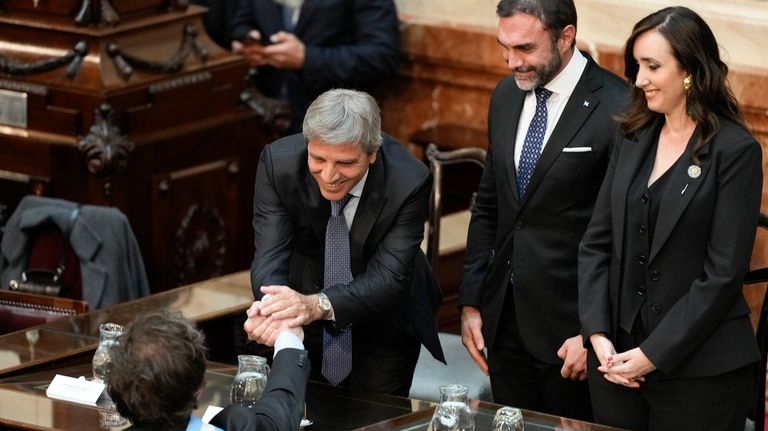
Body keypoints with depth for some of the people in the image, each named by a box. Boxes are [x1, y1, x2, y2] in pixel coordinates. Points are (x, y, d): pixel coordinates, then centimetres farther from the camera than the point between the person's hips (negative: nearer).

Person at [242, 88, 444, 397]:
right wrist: (272, 310, -52)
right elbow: (270, 258, -28)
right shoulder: (278, 162, -26)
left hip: (384, 323, -2)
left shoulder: (408, 183, -30)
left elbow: (388, 278, -33)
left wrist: (318, 304, -52)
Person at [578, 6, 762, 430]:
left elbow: (723, 273, -13)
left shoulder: (735, 151, -9)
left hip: (698, 371, -5)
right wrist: (598, 333, -4)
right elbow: (597, 243, 8)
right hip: (617, 357, 5)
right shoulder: (633, 139, 9)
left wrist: (654, 355, -14)